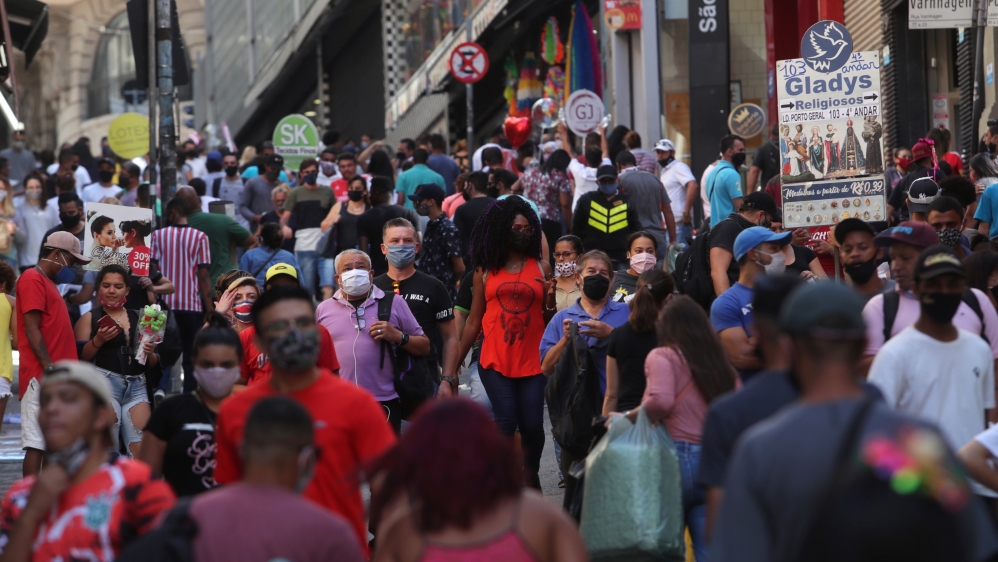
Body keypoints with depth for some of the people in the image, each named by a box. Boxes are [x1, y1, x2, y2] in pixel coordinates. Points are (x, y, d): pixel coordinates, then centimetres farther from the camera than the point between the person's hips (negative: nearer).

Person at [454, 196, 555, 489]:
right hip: (495, 362, 0)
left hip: (533, 362, 0)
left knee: (532, 426, -4)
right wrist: (454, 364, 9)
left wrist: (551, 299, -14)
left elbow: (550, 321, 7)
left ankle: (531, 474, 20)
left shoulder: (541, 268, 7)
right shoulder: (485, 271, 8)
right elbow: (474, 321, 11)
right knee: (506, 423, -13)